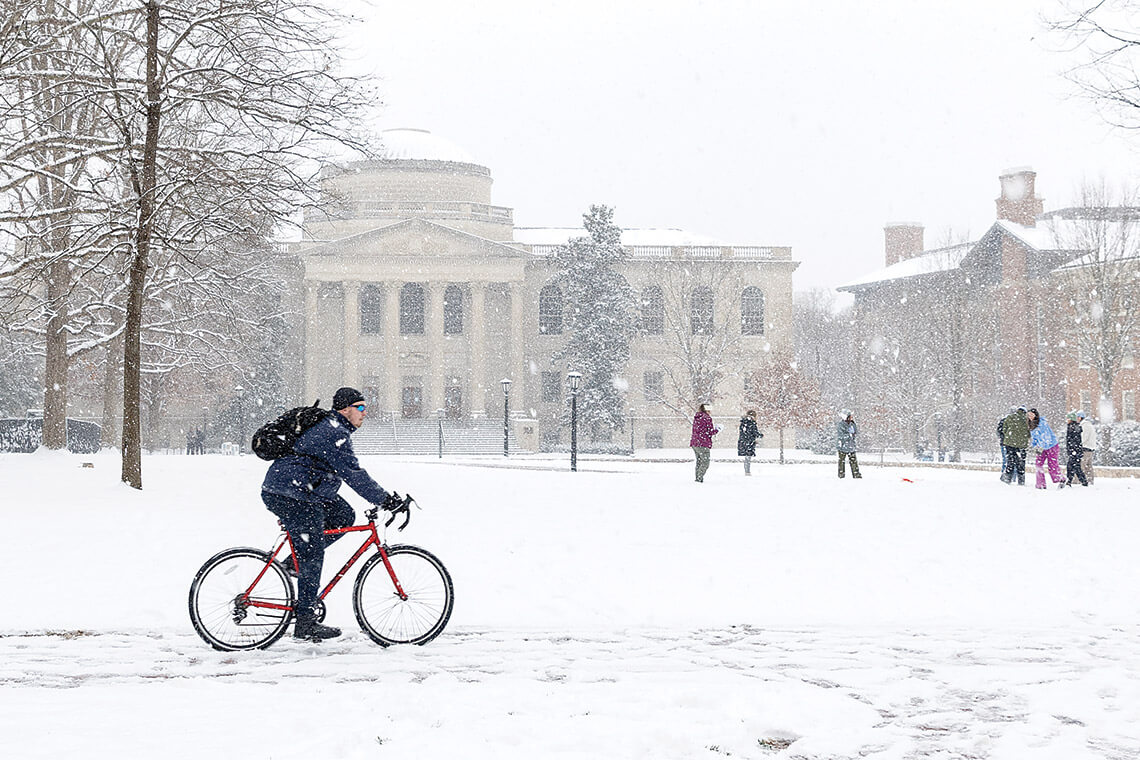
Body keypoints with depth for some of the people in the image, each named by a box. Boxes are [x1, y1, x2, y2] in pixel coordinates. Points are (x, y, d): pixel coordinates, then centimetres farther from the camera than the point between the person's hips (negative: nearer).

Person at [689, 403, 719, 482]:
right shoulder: (707, 418, -8)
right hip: (703, 444, -8)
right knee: (705, 462, -4)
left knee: (699, 462, 16)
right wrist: (718, 429, 10)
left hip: (694, 443, 8)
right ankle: (699, 478, -11)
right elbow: (710, 432, -10)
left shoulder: (696, 418, 15)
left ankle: (698, 478, 16)